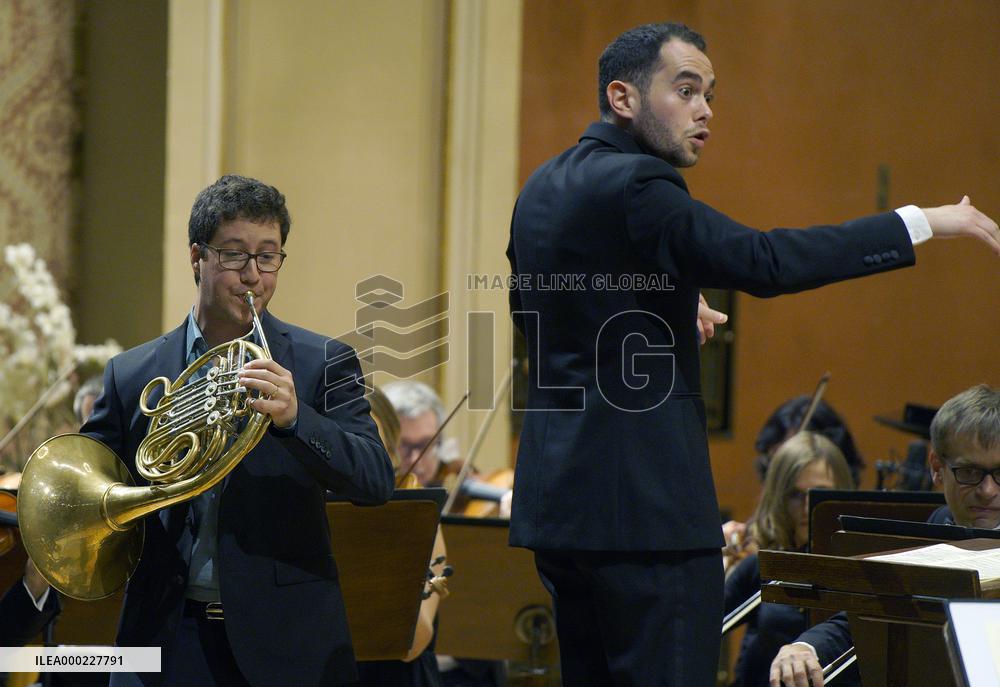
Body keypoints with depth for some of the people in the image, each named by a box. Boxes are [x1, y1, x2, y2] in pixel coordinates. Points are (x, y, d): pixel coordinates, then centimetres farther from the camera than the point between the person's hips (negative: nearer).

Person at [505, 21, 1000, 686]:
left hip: (557, 497, 10)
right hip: (642, 505, -10)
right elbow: (763, 261, -26)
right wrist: (921, 222, -22)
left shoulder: (543, 188, 14)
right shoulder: (634, 186, -15)